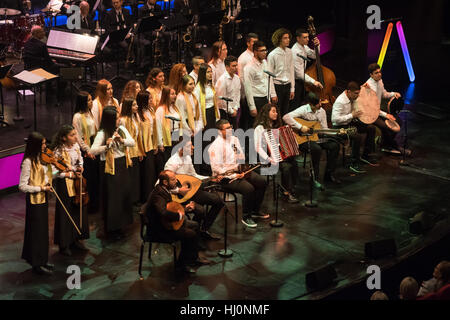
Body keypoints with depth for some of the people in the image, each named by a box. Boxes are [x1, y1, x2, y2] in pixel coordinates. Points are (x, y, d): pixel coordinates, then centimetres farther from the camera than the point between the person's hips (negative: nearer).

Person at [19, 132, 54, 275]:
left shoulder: (41, 158, 6)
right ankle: (36, 264, 10)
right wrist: (40, 188, -20)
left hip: (43, 198, 8)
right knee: (36, 231, 0)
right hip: (34, 200, -8)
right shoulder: (28, 162, -20)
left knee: (43, 230, 16)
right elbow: (22, 186, -21)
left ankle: (42, 260, 28)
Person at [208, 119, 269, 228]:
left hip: (239, 171, 9)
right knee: (248, 188, -28)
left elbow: (241, 157, 16)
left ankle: (255, 211, 15)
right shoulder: (215, 146, -17)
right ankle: (246, 217, -10)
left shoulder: (234, 139, 8)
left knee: (262, 182, -1)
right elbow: (216, 168, -21)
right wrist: (234, 176, -23)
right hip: (225, 177, -9)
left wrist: (243, 168, -6)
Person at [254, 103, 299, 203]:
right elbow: (258, 147, -13)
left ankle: (287, 190, -14)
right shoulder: (260, 128, -5)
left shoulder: (276, 126, 19)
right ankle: (289, 193, -17)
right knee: (286, 166, -29)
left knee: (294, 163, -22)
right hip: (268, 158, -6)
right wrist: (268, 159, -25)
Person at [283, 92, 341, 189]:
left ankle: (329, 175, 0)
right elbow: (286, 117, -29)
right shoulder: (303, 110, -15)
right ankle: (314, 179, -21)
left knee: (334, 145, -13)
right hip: (302, 140, -6)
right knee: (316, 148, -34)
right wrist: (300, 127, -30)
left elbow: (325, 130, 8)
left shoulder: (322, 111, 4)